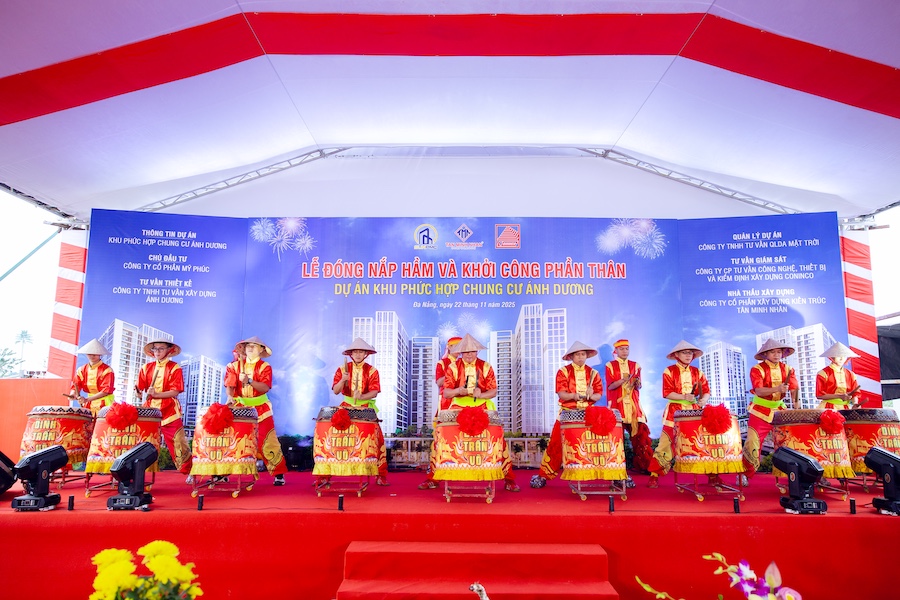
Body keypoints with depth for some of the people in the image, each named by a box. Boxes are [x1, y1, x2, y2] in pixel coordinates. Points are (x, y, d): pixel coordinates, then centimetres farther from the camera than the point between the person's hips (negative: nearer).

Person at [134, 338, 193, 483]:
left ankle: (189, 472, 7)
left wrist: (156, 394, -20)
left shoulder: (174, 368, -2)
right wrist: (138, 393, -14)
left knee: (178, 443, -2)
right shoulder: (146, 367, 11)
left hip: (169, 412, -4)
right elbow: (140, 389, 8)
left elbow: (175, 391, -10)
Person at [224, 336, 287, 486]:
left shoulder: (265, 367, -1)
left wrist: (249, 381, -27)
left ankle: (279, 474, 1)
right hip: (240, 408, 2)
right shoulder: (235, 366, 6)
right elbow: (229, 385, -5)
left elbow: (265, 388, -14)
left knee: (267, 442, -5)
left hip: (260, 409, -2)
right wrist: (230, 396, -25)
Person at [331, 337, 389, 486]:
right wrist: (343, 380, -23)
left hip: (366, 408, -1)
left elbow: (374, 392, -10)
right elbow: (336, 391, -3)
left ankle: (380, 475, -4)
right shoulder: (343, 369, 3)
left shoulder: (372, 371, 0)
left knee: (376, 436, -12)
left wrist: (361, 397, -29)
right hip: (346, 407, 1)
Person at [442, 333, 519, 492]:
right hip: (458, 408, 0)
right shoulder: (453, 367, 1)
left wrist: (480, 395, -21)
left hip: (483, 408, 0)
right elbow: (446, 393, -3)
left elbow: (493, 391, -1)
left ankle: (509, 479, 7)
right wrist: (457, 391, -24)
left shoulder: (486, 367, 2)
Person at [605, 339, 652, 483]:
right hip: (617, 406, -3)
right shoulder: (610, 366, 4)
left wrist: (637, 383, -13)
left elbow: (638, 387, 10)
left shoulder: (635, 365, 13)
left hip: (634, 405, 3)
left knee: (641, 433, -3)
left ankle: (643, 465, 8)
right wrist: (622, 380, -21)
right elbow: (610, 386, -5)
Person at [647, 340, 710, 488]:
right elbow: (666, 393, -9)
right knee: (666, 445, -5)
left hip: (695, 412, 4)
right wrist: (684, 396, -21)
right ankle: (654, 476, 2)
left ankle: (712, 475, 15)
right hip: (674, 412, -4)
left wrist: (703, 399, -13)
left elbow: (706, 390, 8)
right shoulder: (669, 371, -1)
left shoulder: (697, 372, 12)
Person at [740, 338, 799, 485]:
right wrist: (777, 389, -37)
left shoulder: (787, 369, 4)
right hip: (760, 412, -4)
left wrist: (795, 404, -21)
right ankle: (744, 474, 6)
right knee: (752, 443, -6)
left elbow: (794, 390, -2)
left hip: (780, 411, 4)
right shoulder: (757, 369, -9)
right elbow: (758, 391, -22)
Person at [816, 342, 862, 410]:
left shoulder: (850, 375, 12)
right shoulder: (823, 373, -3)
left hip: (846, 408, 4)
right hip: (829, 408, -4)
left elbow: (855, 393, 11)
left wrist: (855, 403, -9)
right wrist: (839, 396, -15)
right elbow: (819, 395, -8)